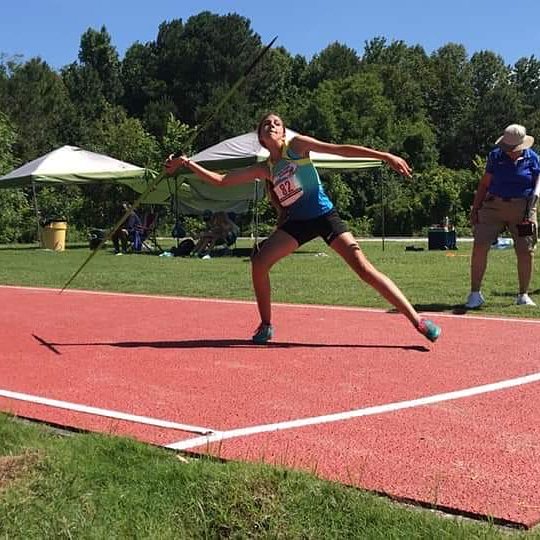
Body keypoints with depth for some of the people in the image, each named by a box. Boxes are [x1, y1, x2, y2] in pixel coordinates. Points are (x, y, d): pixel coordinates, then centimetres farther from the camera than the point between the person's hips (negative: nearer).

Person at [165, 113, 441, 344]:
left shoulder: (297, 145, -3)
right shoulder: (263, 169, 8)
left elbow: (341, 149, -9)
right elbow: (221, 180, 10)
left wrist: (385, 156, -15)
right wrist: (187, 163, 4)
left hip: (324, 215, -4)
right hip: (296, 222, 4)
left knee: (363, 267, -14)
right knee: (259, 263, -11)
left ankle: (418, 321, -11)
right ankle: (266, 326, 7)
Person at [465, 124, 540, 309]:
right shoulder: (495, 156, 4)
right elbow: (484, 183, 8)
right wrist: (475, 208, 4)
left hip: (522, 208, 0)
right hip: (494, 206, 0)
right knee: (480, 246, -10)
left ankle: (523, 295, 16)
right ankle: (475, 293, 0)